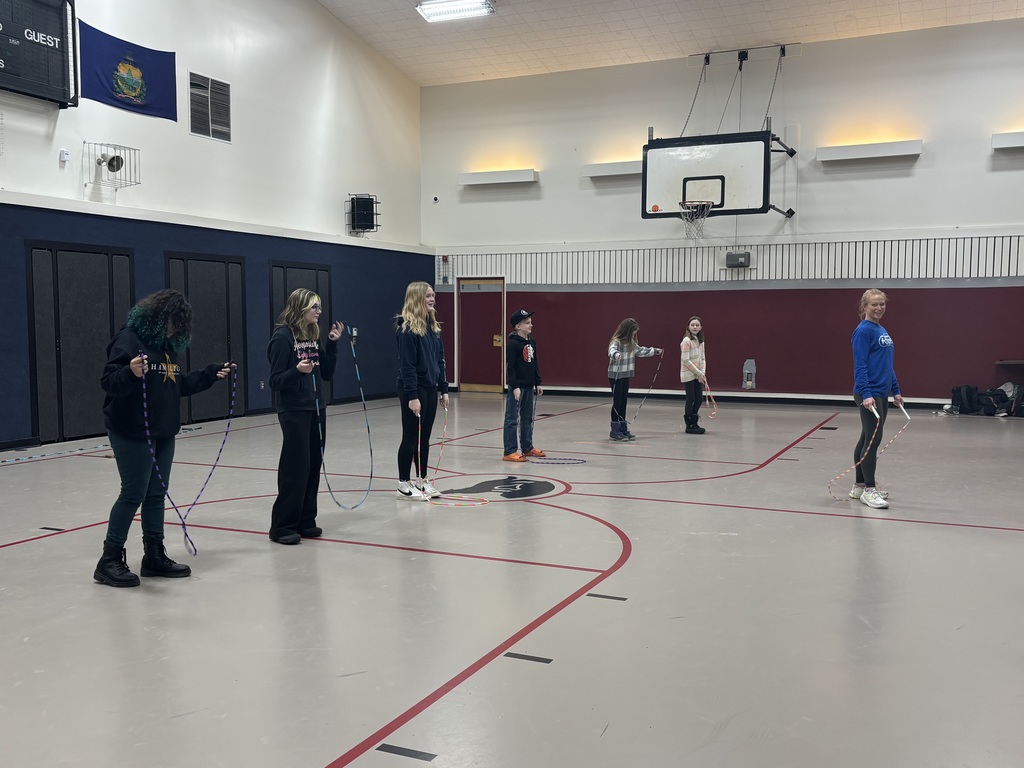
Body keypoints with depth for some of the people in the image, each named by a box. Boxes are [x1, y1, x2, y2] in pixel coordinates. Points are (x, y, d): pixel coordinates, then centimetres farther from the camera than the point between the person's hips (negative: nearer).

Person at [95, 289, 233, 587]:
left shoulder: (167, 344, 14)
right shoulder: (129, 339, -13)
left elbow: (180, 385, 20)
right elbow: (108, 382, -21)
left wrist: (211, 374, 18)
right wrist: (131, 373, -39)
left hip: (163, 433, 8)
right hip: (132, 433, -8)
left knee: (157, 494, 12)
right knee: (133, 494, -4)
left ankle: (154, 555, 21)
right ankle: (110, 560, 7)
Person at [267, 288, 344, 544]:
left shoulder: (314, 336, 10)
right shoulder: (283, 337, -11)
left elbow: (327, 374, 10)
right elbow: (276, 380, -13)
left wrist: (332, 344, 3)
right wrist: (297, 371, -30)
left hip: (316, 408, 7)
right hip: (294, 410, -7)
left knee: (313, 465, 8)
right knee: (295, 467, -6)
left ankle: (305, 521, 18)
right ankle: (282, 526, 3)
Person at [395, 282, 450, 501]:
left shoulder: (432, 326, 11)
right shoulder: (407, 328, -14)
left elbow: (439, 359, 15)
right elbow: (407, 364, -18)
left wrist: (443, 388, 12)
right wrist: (412, 396, -21)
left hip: (430, 388, 8)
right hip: (413, 389, -8)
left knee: (425, 436, 13)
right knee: (411, 437, 0)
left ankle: (422, 480, 23)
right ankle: (404, 484, 10)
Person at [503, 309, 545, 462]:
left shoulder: (532, 342, 9)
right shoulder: (513, 344, -14)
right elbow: (510, 367, -16)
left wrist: (537, 383, 16)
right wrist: (515, 386, -20)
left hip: (529, 386, 8)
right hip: (517, 386, -8)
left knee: (527, 418, 17)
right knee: (512, 419, -5)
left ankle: (527, 448, 28)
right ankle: (509, 452, -3)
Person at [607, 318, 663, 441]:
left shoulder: (631, 343, 10)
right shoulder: (616, 341, -16)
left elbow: (640, 350, 27)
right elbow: (612, 349, -38)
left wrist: (655, 351, 35)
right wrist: (615, 354, -61)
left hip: (626, 376, 8)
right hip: (615, 376, -8)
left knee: (623, 402, 10)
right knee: (617, 402, -4)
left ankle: (623, 429, 15)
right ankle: (615, 430, 2)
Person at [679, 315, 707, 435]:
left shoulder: (700, 341, 9)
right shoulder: (686, 341, -13)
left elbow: (702, 358, 10)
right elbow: (686, 360, -17)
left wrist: (703, 373, -4)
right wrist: (698, 373, -15)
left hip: (698, 376, 7)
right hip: (688, 375, -7)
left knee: (699, 399, 7)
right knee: (691, 399, -2)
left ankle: (693, 422, 19)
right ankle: (689, 426, 7)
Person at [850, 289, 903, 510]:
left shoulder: (882, 330, 15)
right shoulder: (863, 331, -11)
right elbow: (860, 365, -18)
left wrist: (895, 390, 20)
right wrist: (866, 394, -26)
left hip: (881, 394, 9)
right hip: (868, 395, -9)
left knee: (867, 439, 13)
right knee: (873, 439, -9)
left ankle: (860, 486, 20)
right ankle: (868, 490, -2)